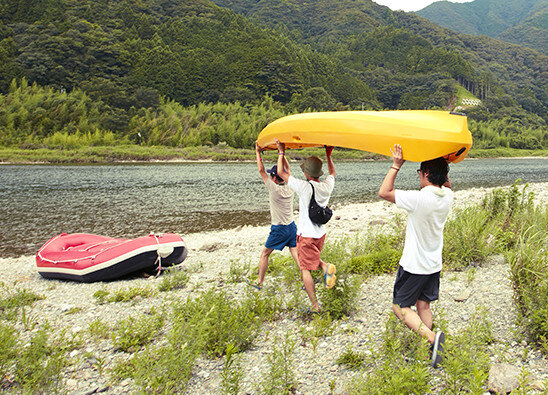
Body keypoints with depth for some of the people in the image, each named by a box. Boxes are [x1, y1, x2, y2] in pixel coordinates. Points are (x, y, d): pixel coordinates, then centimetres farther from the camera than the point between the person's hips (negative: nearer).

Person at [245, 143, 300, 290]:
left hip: (279, 229, -6)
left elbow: (261, 170, -11)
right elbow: (287, 169, 14)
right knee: (296, 253, 6)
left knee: (264, 254, 10)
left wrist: (258, 152, -3)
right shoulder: (290, 187, -1)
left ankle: (259, 282, 19)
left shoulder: (274, 189, -17)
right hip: (292, 226, 6)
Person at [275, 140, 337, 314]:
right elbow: (332, 172, 21)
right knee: (313, 258, 29)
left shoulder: (305, 187, -22)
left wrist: (281, 152, -1)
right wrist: (328, 155, 27)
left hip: (306, 235, -6)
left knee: (305, 268, 2)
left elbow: (281, 172, -12)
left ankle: (315, 306, 2)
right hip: (321, 233, 6)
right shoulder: (327, 186, -5)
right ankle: (326, 267, -2)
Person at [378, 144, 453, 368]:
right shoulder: (448, 196, -4)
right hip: (434, 265, 7)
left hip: (414, 265, -7)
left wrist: (396, 165, -16)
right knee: (423, 305, 17)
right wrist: (441, 164, 11)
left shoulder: (419, 199, -26)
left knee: (400, 306, 5)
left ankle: (432, 338, -12)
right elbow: (445, 184, 23)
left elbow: (383, 192, -19)